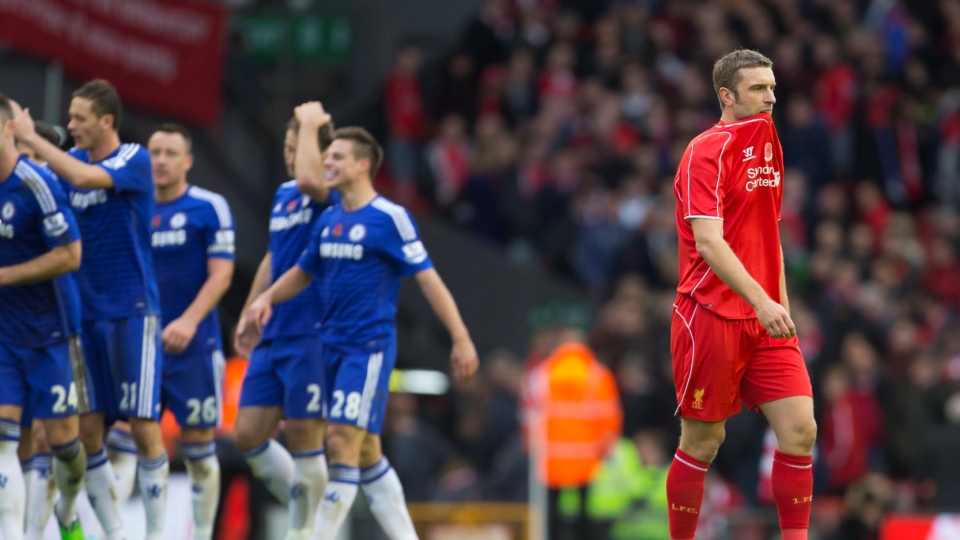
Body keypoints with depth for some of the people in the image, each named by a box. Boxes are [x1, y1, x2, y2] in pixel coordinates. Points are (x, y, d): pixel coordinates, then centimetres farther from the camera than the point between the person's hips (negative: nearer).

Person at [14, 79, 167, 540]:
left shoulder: (134, 160, -9)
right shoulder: (71, 160, 10)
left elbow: (82, 177, -26)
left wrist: (32, 139, -18)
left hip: (131, 311, -6)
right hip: (85, 312, 6)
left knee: (143, 425, -5)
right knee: (87, 429, 2)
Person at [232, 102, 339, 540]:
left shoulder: (334, 196, -8)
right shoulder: (283, 194, 16)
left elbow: (309, 179, -32)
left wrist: (310, 125, -18)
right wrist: (250, 315, 25)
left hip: (312, 335, -8)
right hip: (273, 337, 8)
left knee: (302, 439, -4)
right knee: (248, 437, 5)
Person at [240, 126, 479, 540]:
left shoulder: (389, 218, -9)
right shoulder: (329, 219, 11)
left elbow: (428, 279, -10)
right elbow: (303, 272, 24)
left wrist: (461, 339, -13)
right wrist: (267, 298, 5)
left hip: (369, 347, -7)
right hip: (331, 347, 7)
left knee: (342, 441, -14)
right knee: (365, 452, 9)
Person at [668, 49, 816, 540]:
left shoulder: (768, 145, 13)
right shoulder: (707, 152, -12)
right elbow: (709, 243, -23)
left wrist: (782, 305, 16)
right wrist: (761, 301, -31)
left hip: (765, 318, 7)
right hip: (711, 314, -7)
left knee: (799, 429, -6)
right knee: (702, 443, 0)